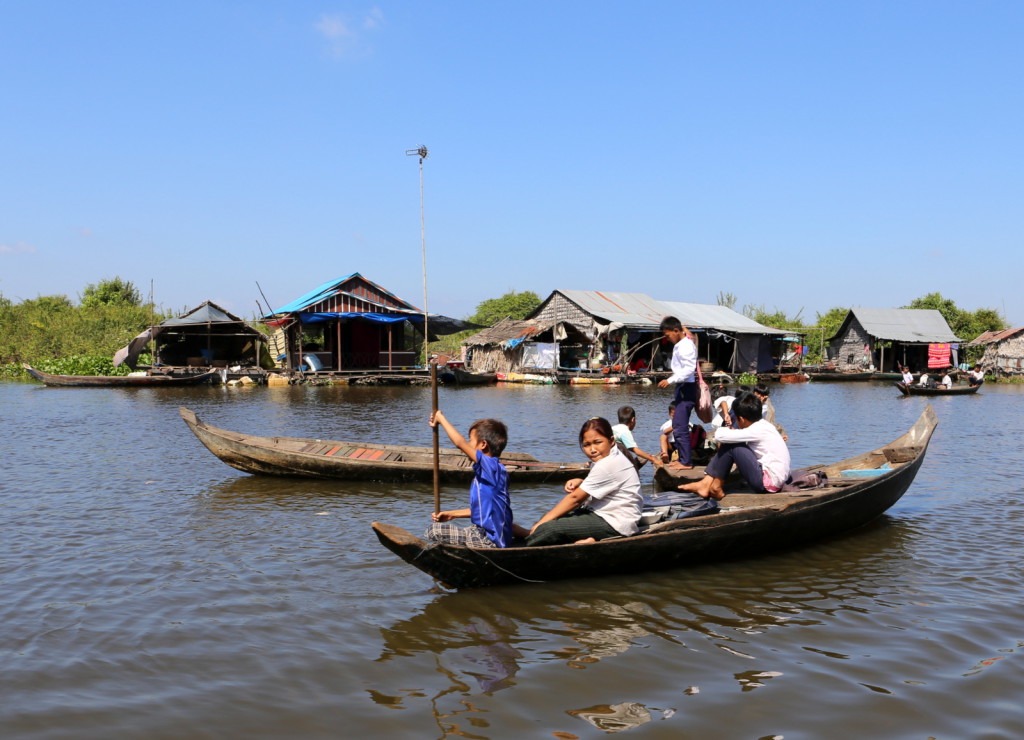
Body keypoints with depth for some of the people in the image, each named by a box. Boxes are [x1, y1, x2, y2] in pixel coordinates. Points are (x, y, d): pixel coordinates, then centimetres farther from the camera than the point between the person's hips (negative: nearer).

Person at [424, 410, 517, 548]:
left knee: (433, 532, -13)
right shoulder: (493, 469, 13)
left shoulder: (490, 466, -18)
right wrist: (451, 514, 18)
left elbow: (460, 442, -26)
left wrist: (440, 418, -13)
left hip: (489, 540, -10)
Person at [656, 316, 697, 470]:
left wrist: (670, 380, -25)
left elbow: (689, 369, -23)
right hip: (682, 388, 10)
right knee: (679, 425, 14)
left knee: (679, 426, -11)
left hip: (686, 388, -10)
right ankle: (684, 459, 21)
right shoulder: (679, 345, 14)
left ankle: (686, 461, -7)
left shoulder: (686, 346, -16)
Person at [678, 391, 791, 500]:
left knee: (730, 446, -12)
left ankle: (716, 488, 2)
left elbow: (720, 435, -20)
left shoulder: (756, 431, -17)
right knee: (729, 442, 6)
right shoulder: (763, 425, 10)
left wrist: (725, 430, 2)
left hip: (769, 482, -9)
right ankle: (707, 482, 2)